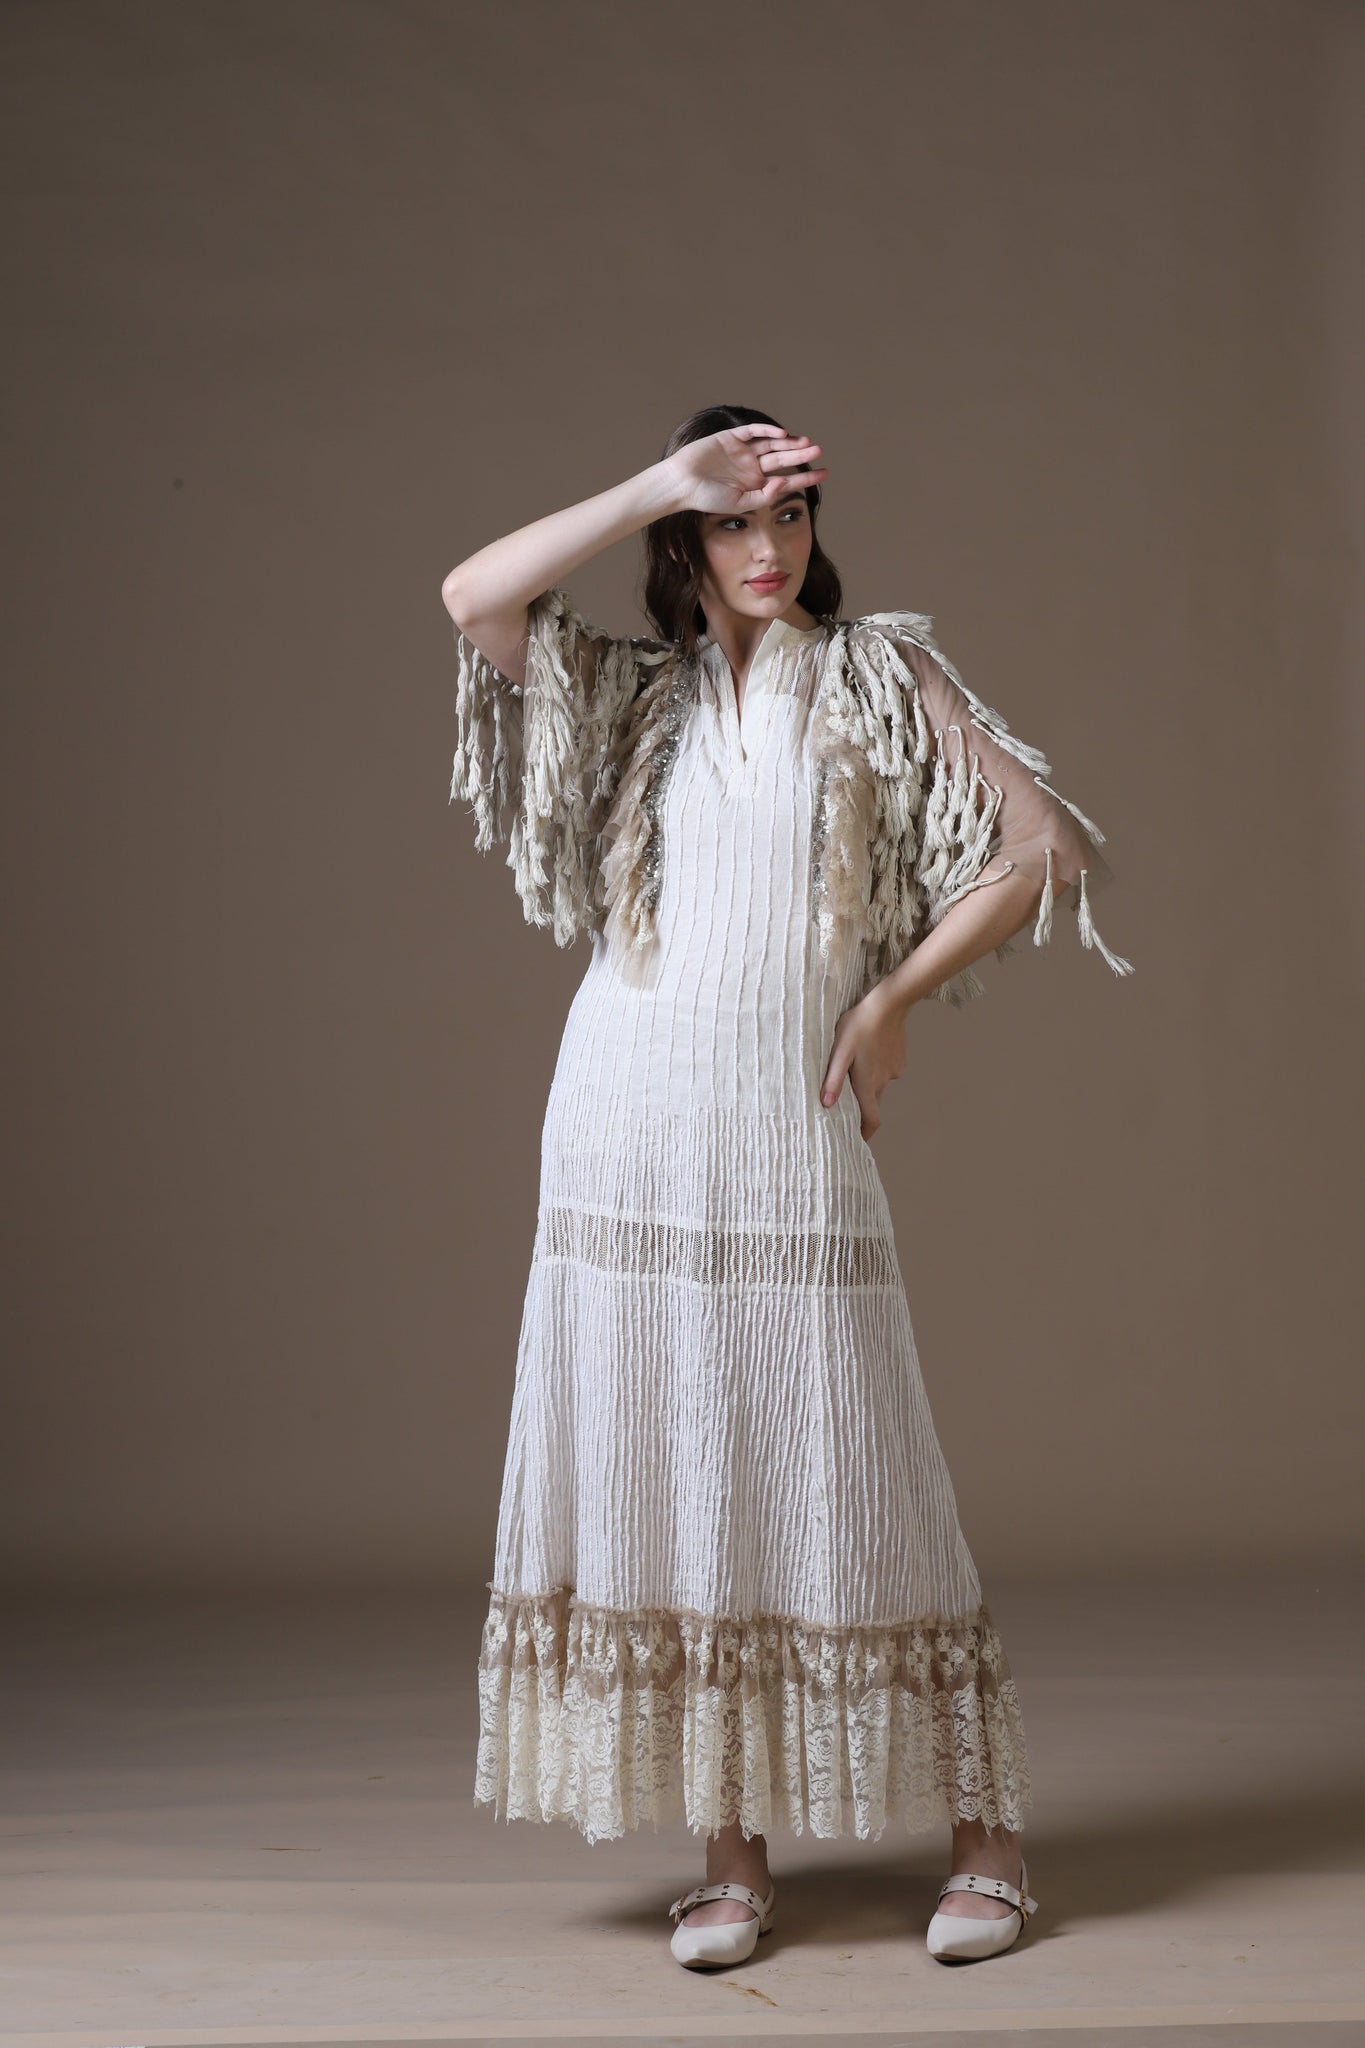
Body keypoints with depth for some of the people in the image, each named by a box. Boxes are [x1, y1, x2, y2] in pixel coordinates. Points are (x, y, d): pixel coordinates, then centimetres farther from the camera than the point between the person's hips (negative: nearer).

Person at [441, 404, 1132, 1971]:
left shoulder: (881, 672, 7)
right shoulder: (636, 694, 14)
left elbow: (1048, 852, 2)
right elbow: (471, 595, -3)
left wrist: (896, 997, 0)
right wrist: (657, 483, -4)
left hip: (790, 1136, -2)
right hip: (630, 1133, 3)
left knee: (844, 1481, -2)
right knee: (664, 1477, 1)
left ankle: (984, 1832, 8)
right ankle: (732, 1853, 8)